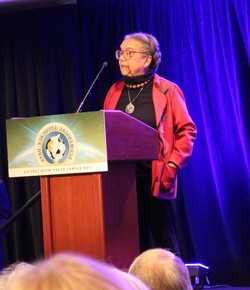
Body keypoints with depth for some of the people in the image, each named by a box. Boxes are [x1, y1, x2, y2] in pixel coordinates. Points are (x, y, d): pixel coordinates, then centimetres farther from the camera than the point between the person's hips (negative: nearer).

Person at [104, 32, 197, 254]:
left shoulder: (167, 91, 0)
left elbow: (187, 130, -1)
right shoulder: (115, 91, 13)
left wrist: (173, 164, -11)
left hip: (156, 178, -4)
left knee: (163, 242, 0)